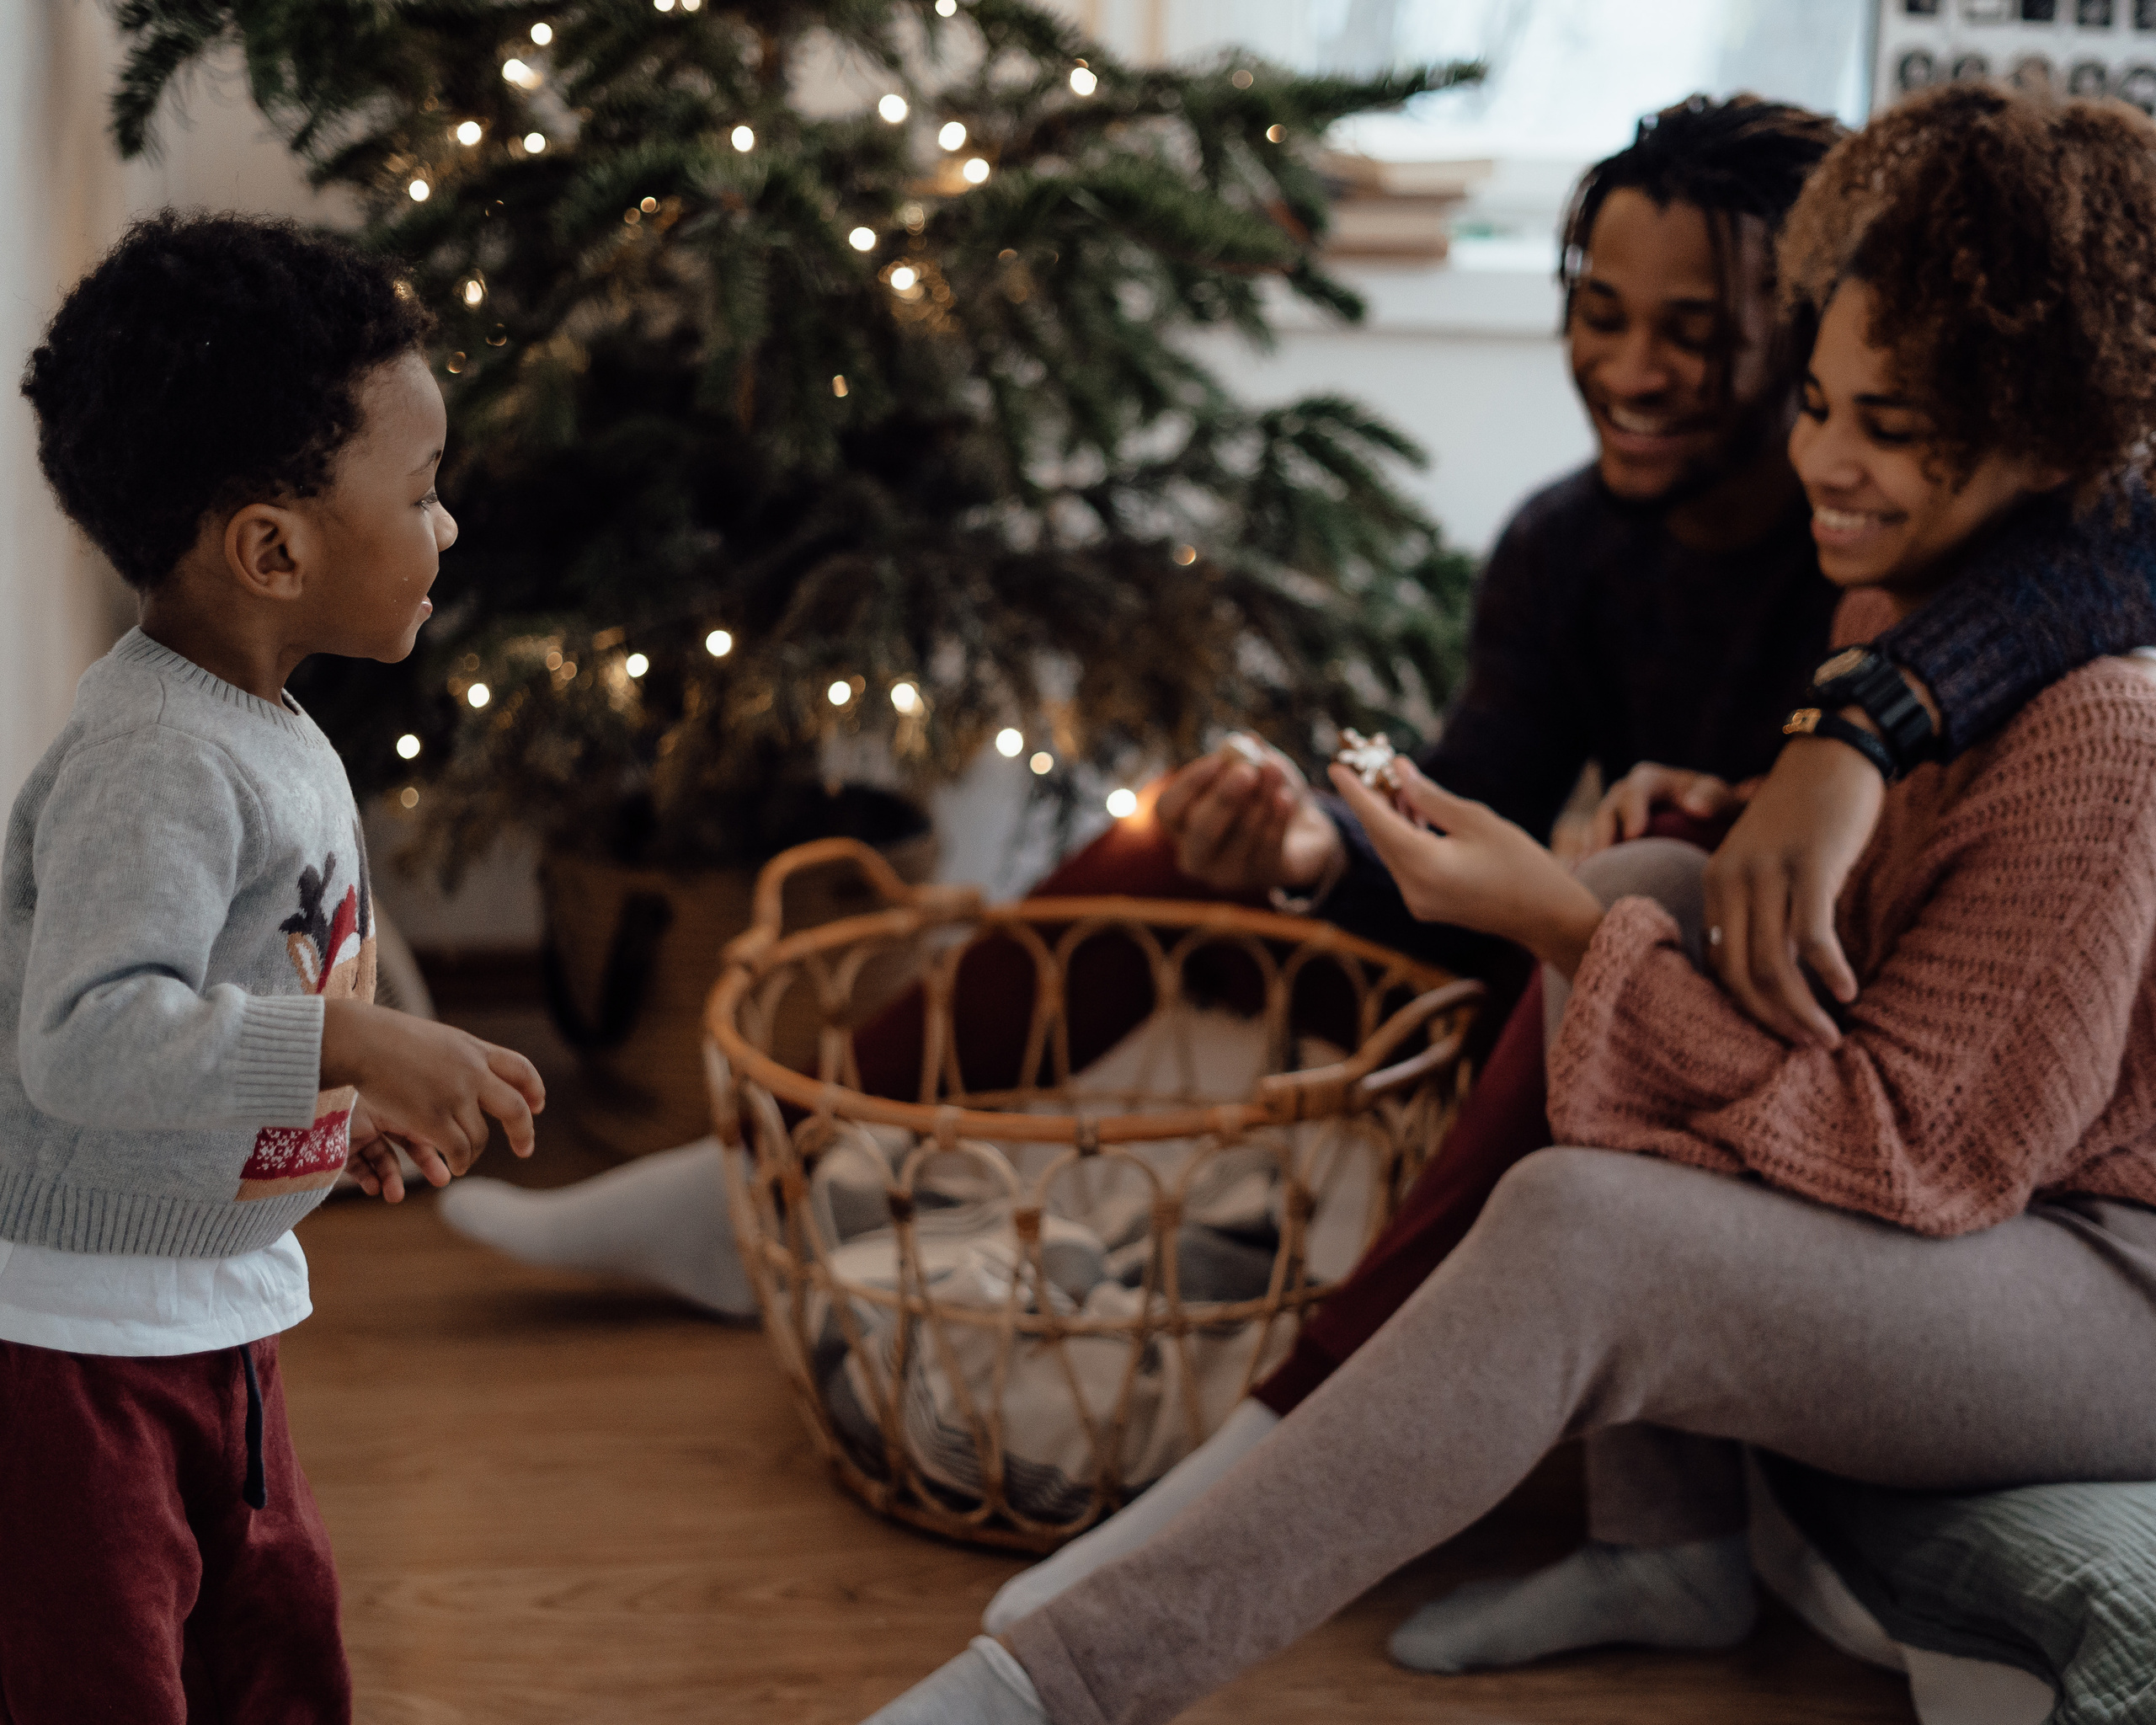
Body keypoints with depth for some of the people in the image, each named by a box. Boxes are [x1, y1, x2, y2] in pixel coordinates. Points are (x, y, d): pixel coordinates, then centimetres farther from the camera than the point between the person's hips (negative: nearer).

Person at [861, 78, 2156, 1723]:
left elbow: (1916, 1151, -24)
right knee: (1667, 891, -3)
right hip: (1972, 1203, 10)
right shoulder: (1926, 617, 4)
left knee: (1579, 1229, -30)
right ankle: (1673, 1550, 1)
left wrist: (1569, 927, -24)